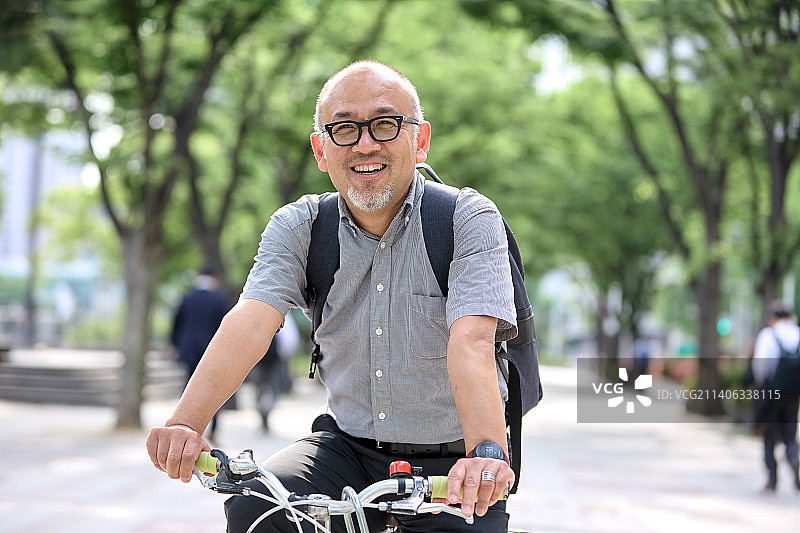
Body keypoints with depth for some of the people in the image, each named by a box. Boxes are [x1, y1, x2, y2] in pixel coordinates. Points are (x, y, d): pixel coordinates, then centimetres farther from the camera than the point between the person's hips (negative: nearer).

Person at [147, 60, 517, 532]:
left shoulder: (470, 220, -9)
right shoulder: (298, 226, -1)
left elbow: (472, 339, -25)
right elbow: (252, 320, -17)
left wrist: (486, 453, -41)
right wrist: (186, 423, -34)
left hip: (449, 461, -2)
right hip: (347, 445, 2)